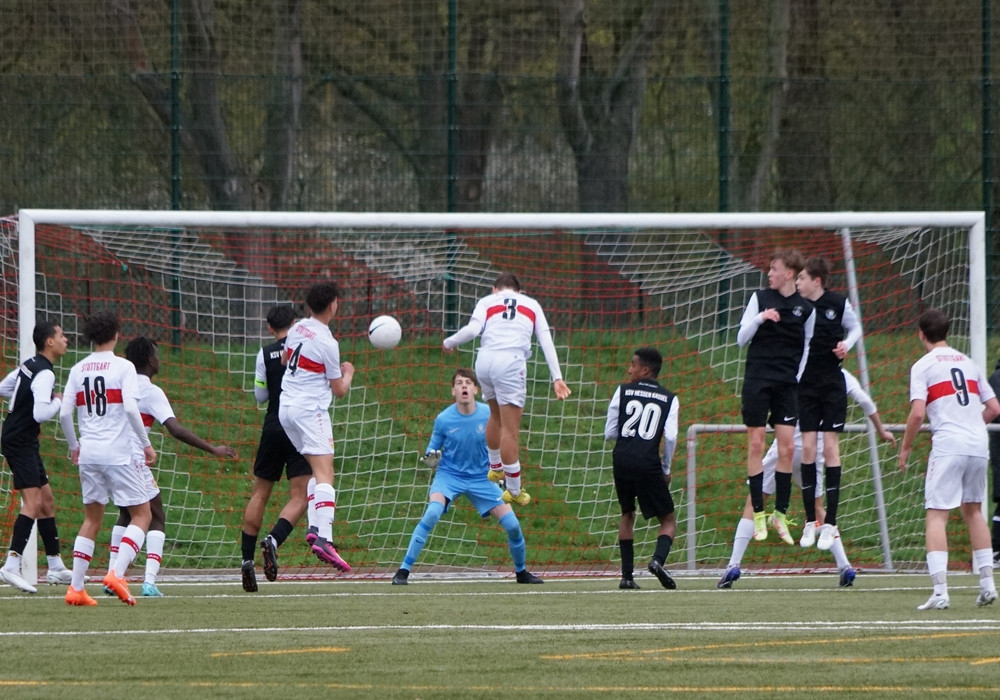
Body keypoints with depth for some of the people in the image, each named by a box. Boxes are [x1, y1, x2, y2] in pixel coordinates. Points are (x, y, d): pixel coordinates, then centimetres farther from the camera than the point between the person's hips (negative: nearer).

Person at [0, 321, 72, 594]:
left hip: (25, 442, 11)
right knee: (33, 502, -18)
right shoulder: (45, 374, -18)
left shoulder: (30, 365, 12)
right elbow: (40, 414, -26)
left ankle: (55, 567, 22)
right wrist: (58, 402, -8)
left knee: (47, 501, 15)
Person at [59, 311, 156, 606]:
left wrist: (74, 445, 20)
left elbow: (64, 413, 5)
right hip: (118, 454, -5)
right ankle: (117, 574, -13)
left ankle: (76, 587, 7)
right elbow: (131, 408, -16)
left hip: (88, 454, 5)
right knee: (142, 514, 5)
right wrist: (146, 443, -6)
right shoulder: (123, 367, -6)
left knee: (92, 519, 14)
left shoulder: (78, 370, 8)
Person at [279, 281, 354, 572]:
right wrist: (348, 373, 16)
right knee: (324, 473, -15)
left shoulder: (297, 330, 7)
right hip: (310, 410, -8)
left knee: (318, 470, 17)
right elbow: (340, 391, -4)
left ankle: (314, 527, 1)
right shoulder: (327, 343, -14)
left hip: (286, 407, 8)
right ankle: (324, 539, -29)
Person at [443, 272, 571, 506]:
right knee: (510, 428, -3)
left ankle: (495, 468, 41)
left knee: (496, 414, 26)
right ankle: (513, 491, -1)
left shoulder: (487, 302, 18)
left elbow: (472, 329, -1)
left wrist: (449, 342, 16)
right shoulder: (531, 305, 21)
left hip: (485, 360, 2)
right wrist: (557, 378, 7)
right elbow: (547, 342, 12)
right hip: (512, 362, -2)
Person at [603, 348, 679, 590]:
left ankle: (627, 575, 14)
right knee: (668, 520, 10)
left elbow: (610, 433, 8)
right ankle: (658, 559, -20)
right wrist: (666, 469, 10)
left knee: (627, 515, 22)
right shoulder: (669, 399, 8)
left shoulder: (623, 391, 10)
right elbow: (670, 437, -3)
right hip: (649, 464, -2)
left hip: (622, 460, 2)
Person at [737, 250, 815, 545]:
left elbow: (807, 347, 13)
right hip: (758, 380, -1)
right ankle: (758, 514, 4)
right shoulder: (760, 298, 2)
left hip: (787, 384, 1)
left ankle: (781, 514, 7)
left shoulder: (806, 308, 3)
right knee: (756, 444, -2)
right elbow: (741, 339, 1)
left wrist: (798, 378, 3)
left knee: (787, 447, -2)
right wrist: (760, 318, -16)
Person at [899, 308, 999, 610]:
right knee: (973, 510, 22)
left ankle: (940, 590, -18)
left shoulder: (923, 366, 0)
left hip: (948, 446, -5)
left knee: (936, 515, -5)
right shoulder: (968, 363, 17)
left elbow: (917, 413, -11)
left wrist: (905, 448, 2)